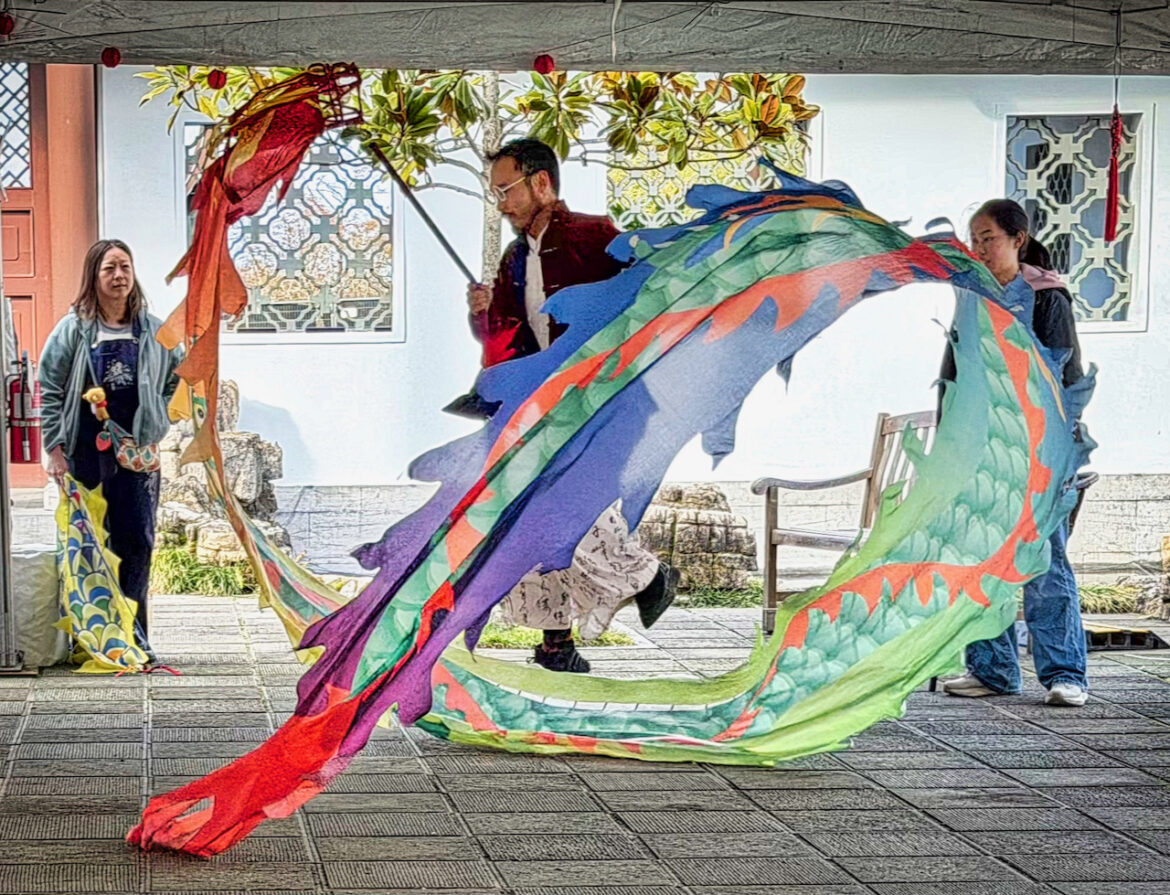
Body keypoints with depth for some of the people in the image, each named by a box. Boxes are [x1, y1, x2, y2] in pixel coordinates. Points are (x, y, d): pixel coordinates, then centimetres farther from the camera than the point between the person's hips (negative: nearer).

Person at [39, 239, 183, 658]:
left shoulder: (153, 331, 6)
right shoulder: (73, 330, -1)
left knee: (137, 542, 1)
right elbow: (50, 390, 0)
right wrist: (55, 448, -4)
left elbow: (177, 380, 19)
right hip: (85, 453, -2)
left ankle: (132, 631, 9)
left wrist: (156, 427, 8)